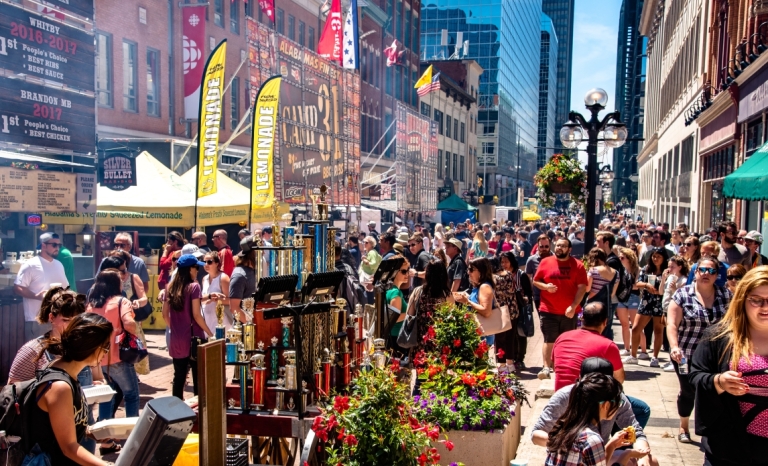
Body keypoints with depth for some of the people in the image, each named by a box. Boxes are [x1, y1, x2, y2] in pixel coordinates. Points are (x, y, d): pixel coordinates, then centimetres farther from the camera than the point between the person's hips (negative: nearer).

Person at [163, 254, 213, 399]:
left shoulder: (170, 287, 7)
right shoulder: (193, 286, -11)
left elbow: (165, 314, 10)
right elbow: (196, 315, -15)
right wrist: (210, 333, -6)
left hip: (177, 339, 5)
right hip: (193, 338, -5)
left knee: (179, 376, 12)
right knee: (198, 377, 5)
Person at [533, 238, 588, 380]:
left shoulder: (577, 265, -2)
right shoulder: (545, 262, 3)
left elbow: (582, 287, -6)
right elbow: (535, 281, 9)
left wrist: (573, 306, -14)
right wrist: (545, 286, -12)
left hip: (569, 311, 0)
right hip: (548, 310, 0)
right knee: (549, 340, -3)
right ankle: (546, 368, -2)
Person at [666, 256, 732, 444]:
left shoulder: (725, 295, 0)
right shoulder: (683, 295, -8)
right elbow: (672, 324, -13)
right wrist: (674, 347, -26)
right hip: (685, 355, -1)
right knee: (688, 392, 10)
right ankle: (683, 428, 33)